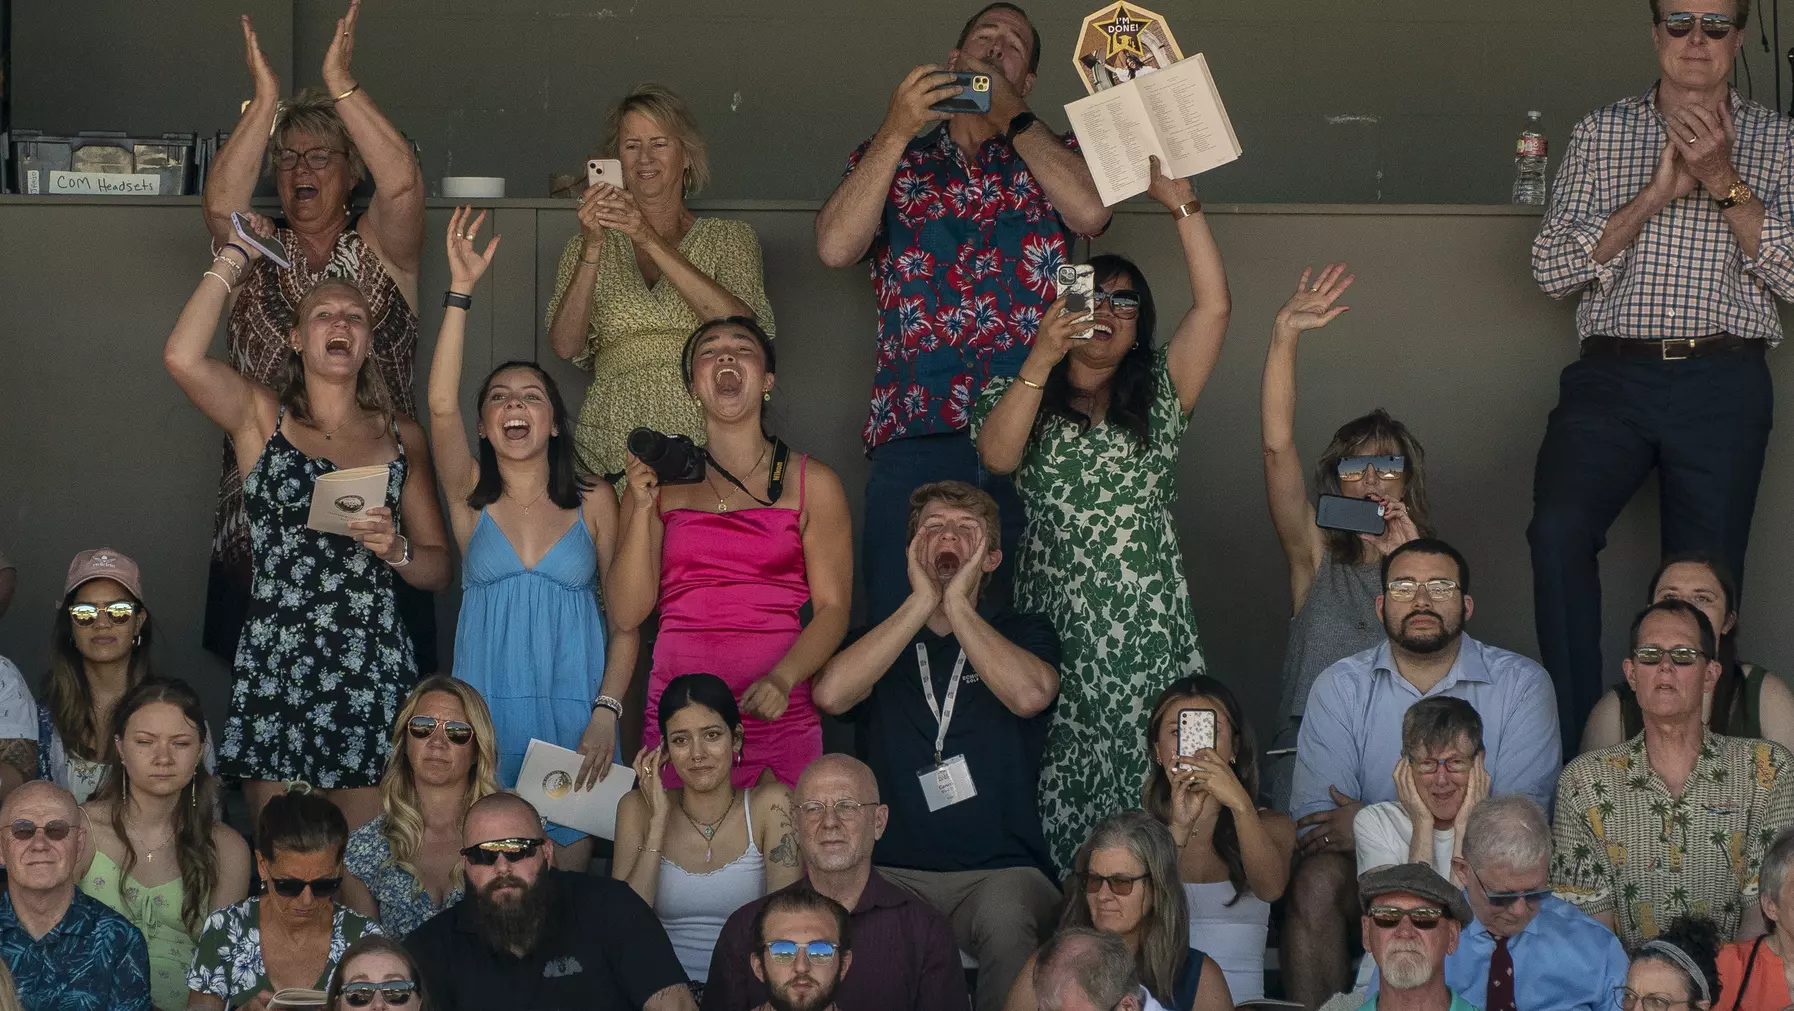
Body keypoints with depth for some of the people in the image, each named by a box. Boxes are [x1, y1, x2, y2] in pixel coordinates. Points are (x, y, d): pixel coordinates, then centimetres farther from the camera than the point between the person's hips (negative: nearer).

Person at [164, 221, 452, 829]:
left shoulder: (401, 437, 13)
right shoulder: (262, 417, 6)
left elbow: (438, 569, 14)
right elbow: (182, 357, -14)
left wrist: (396, 549, -8)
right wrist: (236, 256, -3)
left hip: (375, 672, 2)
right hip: (275, 668, -2)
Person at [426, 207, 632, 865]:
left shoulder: (593, 502, 7)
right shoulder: (472, 497, 7)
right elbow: (441, 404, -9)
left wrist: (607, 711, -8)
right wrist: (461, 290, -16)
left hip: (573, 709, 0)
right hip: (487, 706, 0)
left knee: (570, 856, 0)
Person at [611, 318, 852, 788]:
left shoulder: (813, 484, 8)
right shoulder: (658, 481, 11)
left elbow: (832, 608, 1)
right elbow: (627, 614, 5)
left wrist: (782, 679, -16)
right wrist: (643, 510, -5)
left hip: (780, 716, -1)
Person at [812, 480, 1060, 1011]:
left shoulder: (1025, 633, 14)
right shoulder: (879, 642, 17)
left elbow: (1029, 695, -12)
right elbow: (831, 694, -8)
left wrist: (957, 602, -4)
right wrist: (922, 601, -3)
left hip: (1003, 871, -1)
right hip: (894, 872, 1)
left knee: (1006, 918, -37)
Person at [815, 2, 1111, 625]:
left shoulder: (1054, 155, 20)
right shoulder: (889, 158, 20)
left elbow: (1091, 212, -4)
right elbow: (835, 247, 2)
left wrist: (1011, 115, 4)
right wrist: (898, 130, -1)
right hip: (916, 431, 0)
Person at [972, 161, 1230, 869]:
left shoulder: (1157, 397, 18)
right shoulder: (1019, 395, 15)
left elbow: (1213, 307, 7)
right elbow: (998, 456, -7)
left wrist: (1182, 207, 3)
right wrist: (1043, 357, -13)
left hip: (1148, 624, 1)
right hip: (1056, 621, -1)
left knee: (1150, 773, -10)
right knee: (1061, 777, -9)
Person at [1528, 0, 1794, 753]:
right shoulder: (1602, 132, 13)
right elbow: (1552, 267, 3)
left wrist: (1723, 180, -11)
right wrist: (1656, 194, -7)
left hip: (1722, 386, 0)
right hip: (1613, 378, 0)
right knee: (1559, 529, -23)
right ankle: (1574, 741, -15)